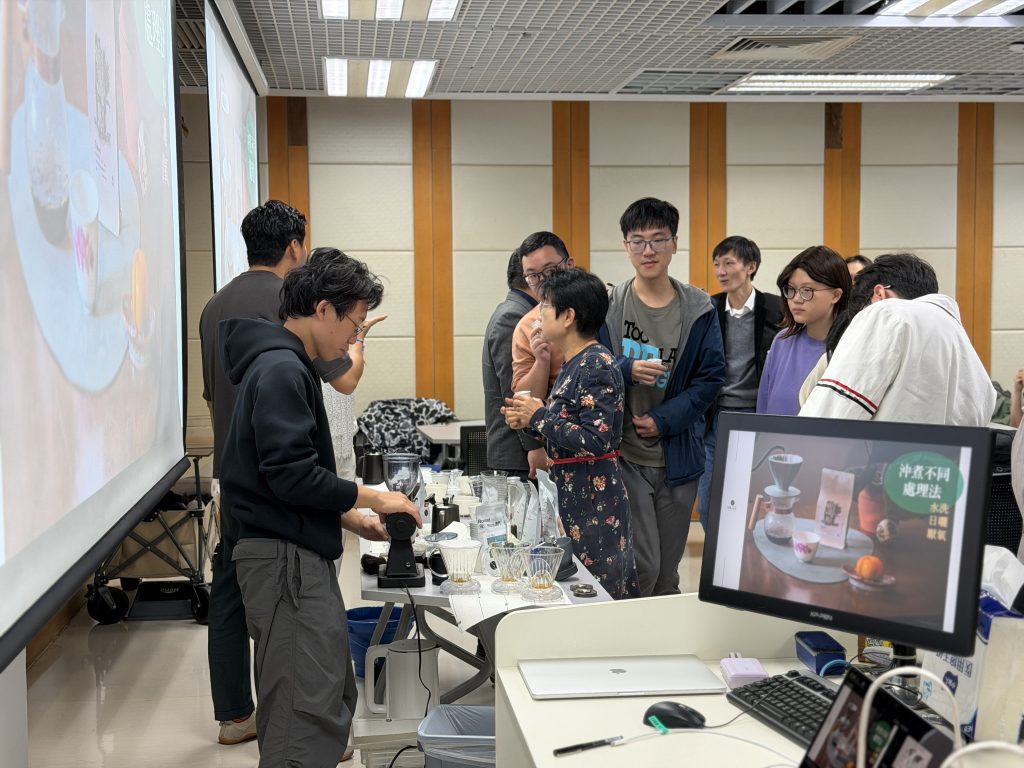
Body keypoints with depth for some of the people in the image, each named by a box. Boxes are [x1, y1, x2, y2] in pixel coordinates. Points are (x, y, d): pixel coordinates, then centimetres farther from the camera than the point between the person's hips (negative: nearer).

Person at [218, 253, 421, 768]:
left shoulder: (284, 366, 17)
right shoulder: (282, 371, -15)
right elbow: (292, 475, -21)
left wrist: (353, 520, 15)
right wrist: (372, 498, -10)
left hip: (298, 555, 11)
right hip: (286, 556, -11)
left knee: (334, 701, 14)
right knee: (310, 713, -9)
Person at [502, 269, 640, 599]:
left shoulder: (598, 364, -15)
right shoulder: (572, 364, 14)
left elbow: (596, 438, -22)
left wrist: (539, 416, -13)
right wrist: (528, 418, 4)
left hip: (594, 498, -9)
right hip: (570, 494, 9)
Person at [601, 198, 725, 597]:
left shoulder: (699, 310, 1)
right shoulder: (607, 305, -2)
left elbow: (711, 377, 0)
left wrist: (664, 420, -11)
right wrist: (627, 370, -20)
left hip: (678, 457, 2)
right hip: (623, 455, -2)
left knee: (668, 573, 14)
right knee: (641, 569, -7)